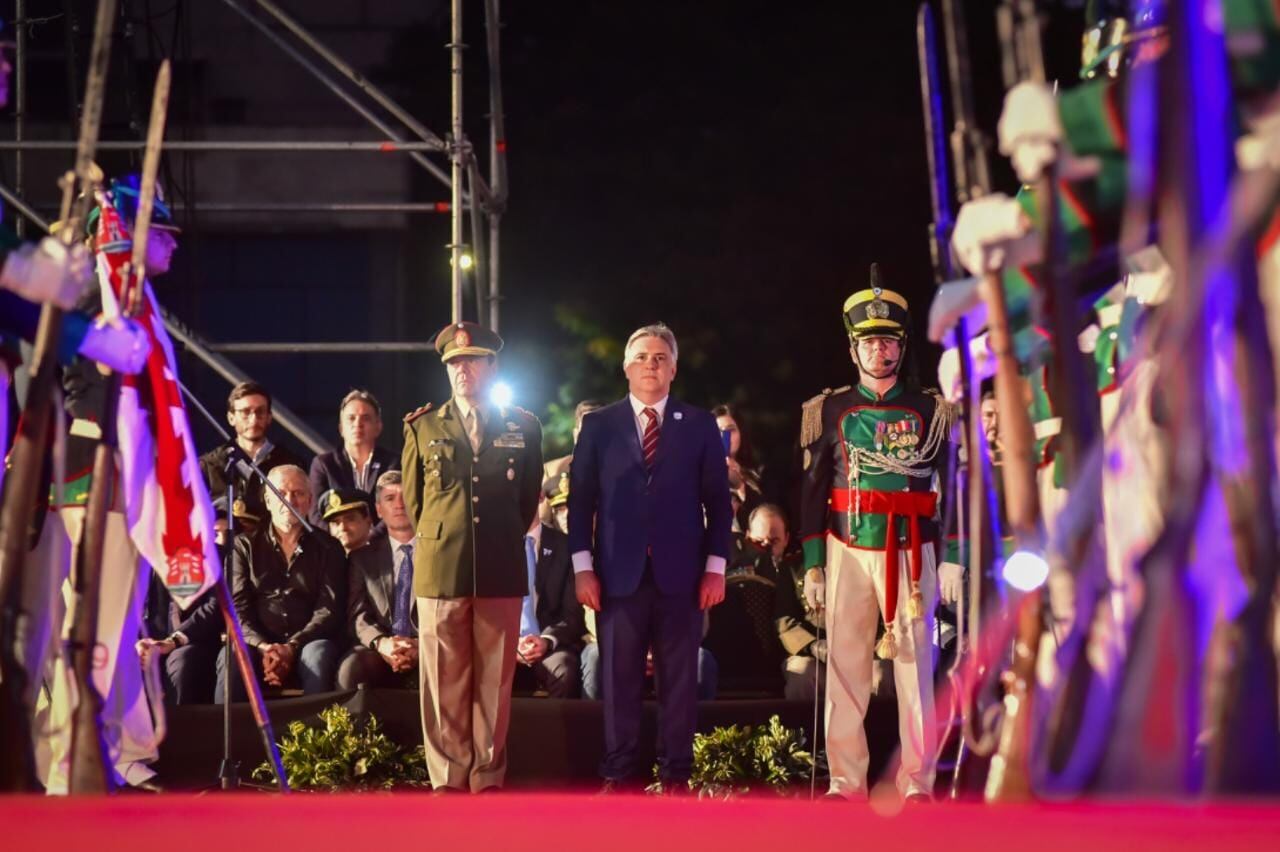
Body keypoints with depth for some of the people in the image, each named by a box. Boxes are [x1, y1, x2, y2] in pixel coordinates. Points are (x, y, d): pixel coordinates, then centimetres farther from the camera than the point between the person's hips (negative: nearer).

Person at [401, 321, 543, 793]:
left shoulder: (524, 428, 7)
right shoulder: (422, 427, 7)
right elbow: (413, 501, 16)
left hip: (501, 574, 0)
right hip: (441, 572, 0)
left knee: (494, 685, 4)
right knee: (443, 684, 1)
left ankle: (488, 780, 10)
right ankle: (448, 781, 7)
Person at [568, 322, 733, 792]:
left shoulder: (699, 425, 8)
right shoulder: (598, 425, 8)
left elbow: (718, 501, 6)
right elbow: (581, 500, 5)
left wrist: (715, 567, -1)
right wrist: (583, 567, -3)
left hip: (680, 575, 0)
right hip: (619, 574, 0)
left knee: (679, 680, 3)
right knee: (619, 679, 3)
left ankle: (675, 776, 9)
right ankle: (618, 774, 9)